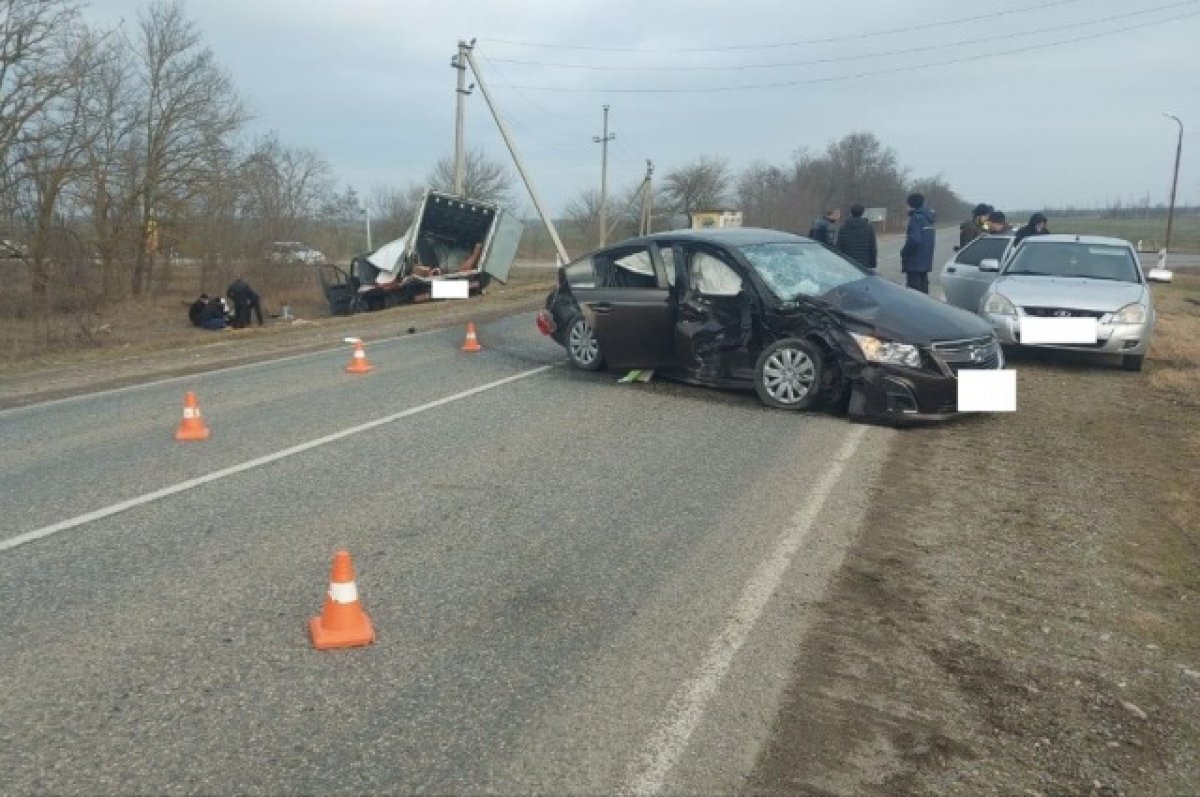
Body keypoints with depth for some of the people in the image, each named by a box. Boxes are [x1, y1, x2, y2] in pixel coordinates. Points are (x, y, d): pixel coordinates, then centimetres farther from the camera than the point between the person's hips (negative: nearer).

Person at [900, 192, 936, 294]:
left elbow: (914, 240, -26)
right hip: (926, 263, 10)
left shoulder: (916, 218, -16)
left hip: (915, 263, -10)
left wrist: (904, 252, -12)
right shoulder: (928, 219, 14)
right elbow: (933, 241, 20)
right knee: (923, 289, 16)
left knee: (914, 290, -8)